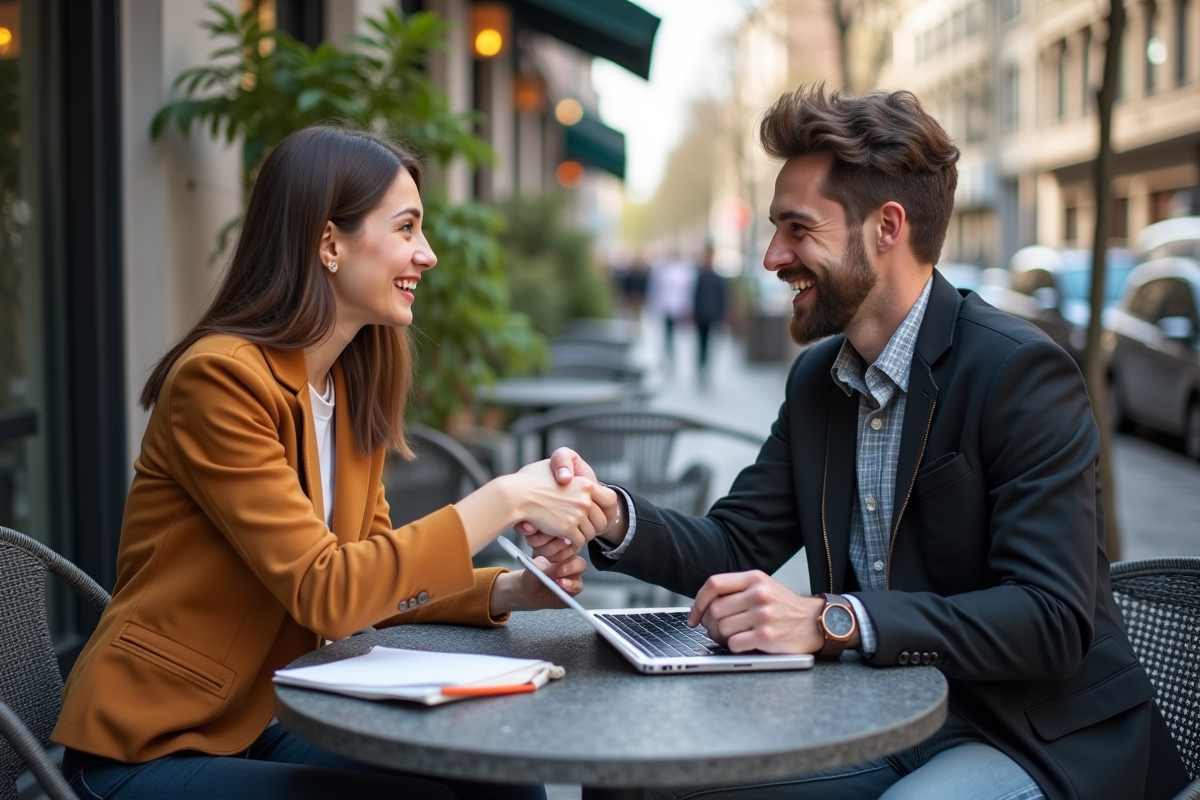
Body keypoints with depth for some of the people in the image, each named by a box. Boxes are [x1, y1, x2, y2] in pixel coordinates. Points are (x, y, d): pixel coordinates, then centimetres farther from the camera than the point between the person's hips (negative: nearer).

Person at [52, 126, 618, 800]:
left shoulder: (354, 387, 7)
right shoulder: (221, 378, -19)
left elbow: (372, 579, 6)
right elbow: (324, 593, -25)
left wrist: (508, 591, -10)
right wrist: (503, 501, -26)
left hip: (265, 725, 7)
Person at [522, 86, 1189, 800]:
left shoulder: (1023, 372, -17)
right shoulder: (817, 378, 9)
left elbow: (1053, 620, -24)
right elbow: (735, 546, 7)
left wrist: (829, 621, -32)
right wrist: (611, 517, -13)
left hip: (1041, 738, -6)